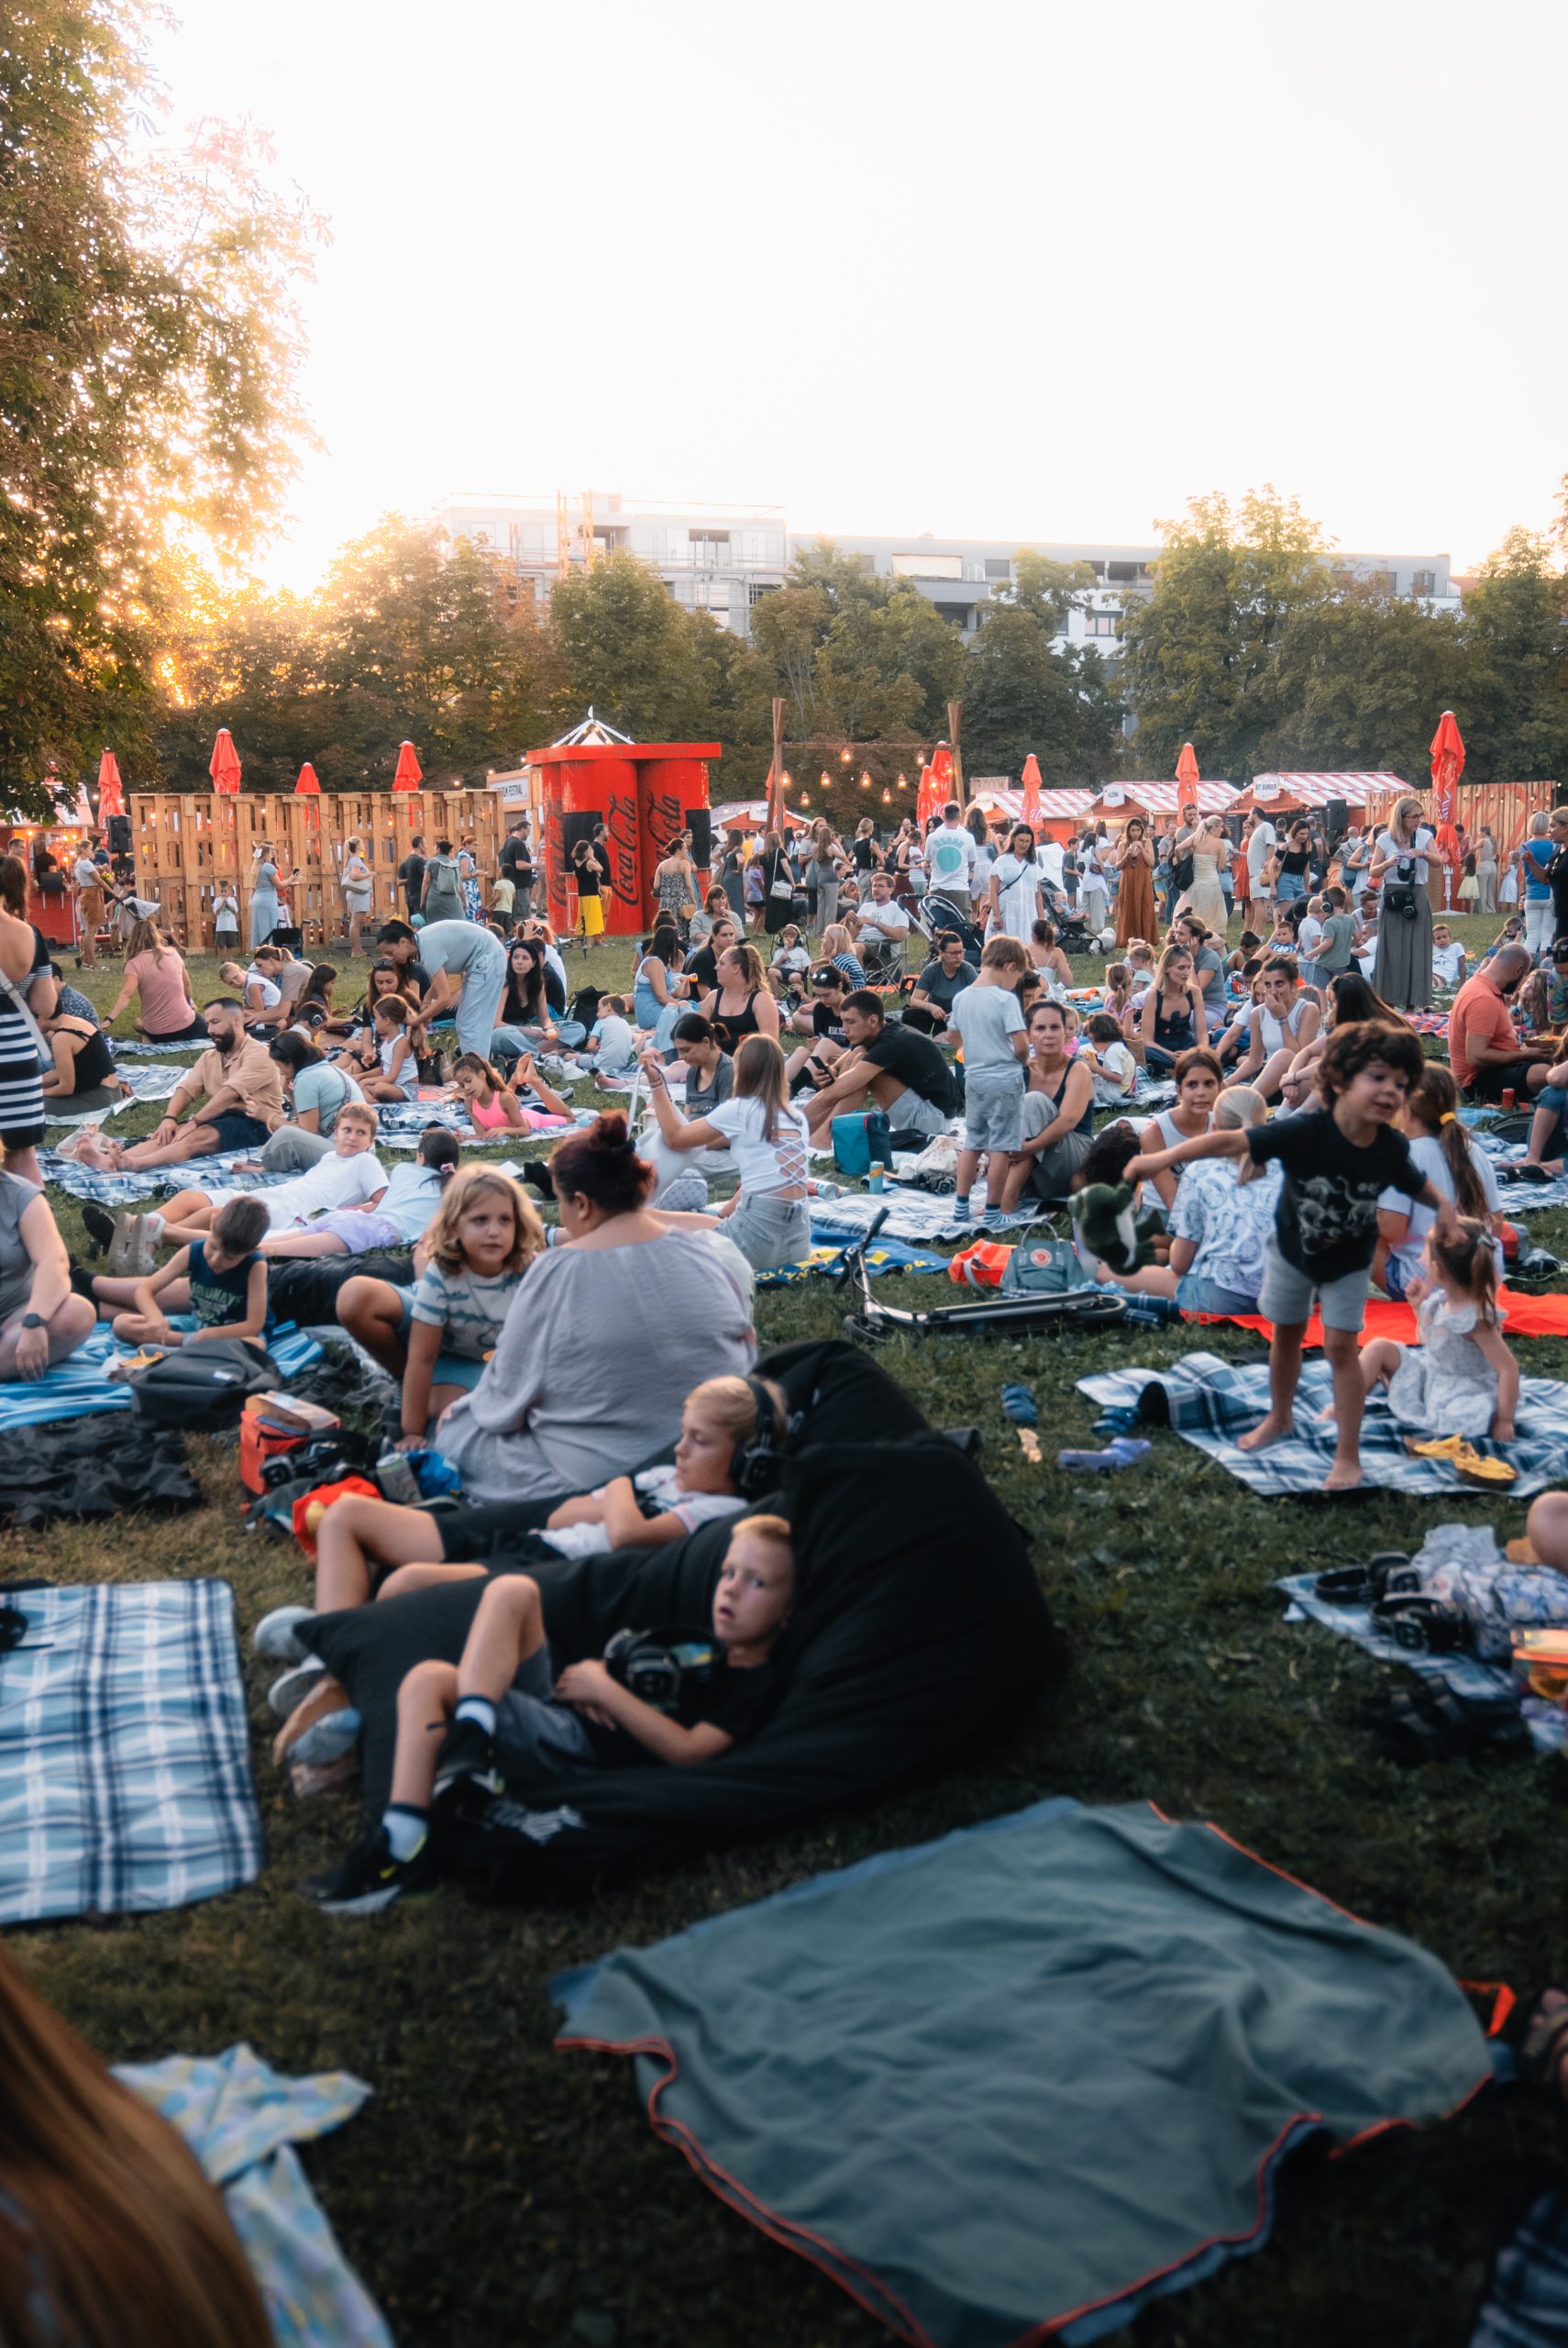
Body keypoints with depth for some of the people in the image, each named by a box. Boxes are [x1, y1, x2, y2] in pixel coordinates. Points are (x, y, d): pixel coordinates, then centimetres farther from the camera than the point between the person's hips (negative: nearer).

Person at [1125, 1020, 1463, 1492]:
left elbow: (1419, 1184, -3)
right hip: (1292, 1250, 0)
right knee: (1286, 1335, 18)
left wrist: (1444, 1206, -25)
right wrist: (1166, 1156, -51)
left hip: (1349, 1262, 0)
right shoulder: (1303, 1131, -34)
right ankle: (1279, 1419, 43)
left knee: (1341, 1347, -2)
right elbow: (1234, 1141, -40)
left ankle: (1348, 1455, 9)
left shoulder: (1392, 1149, -24)